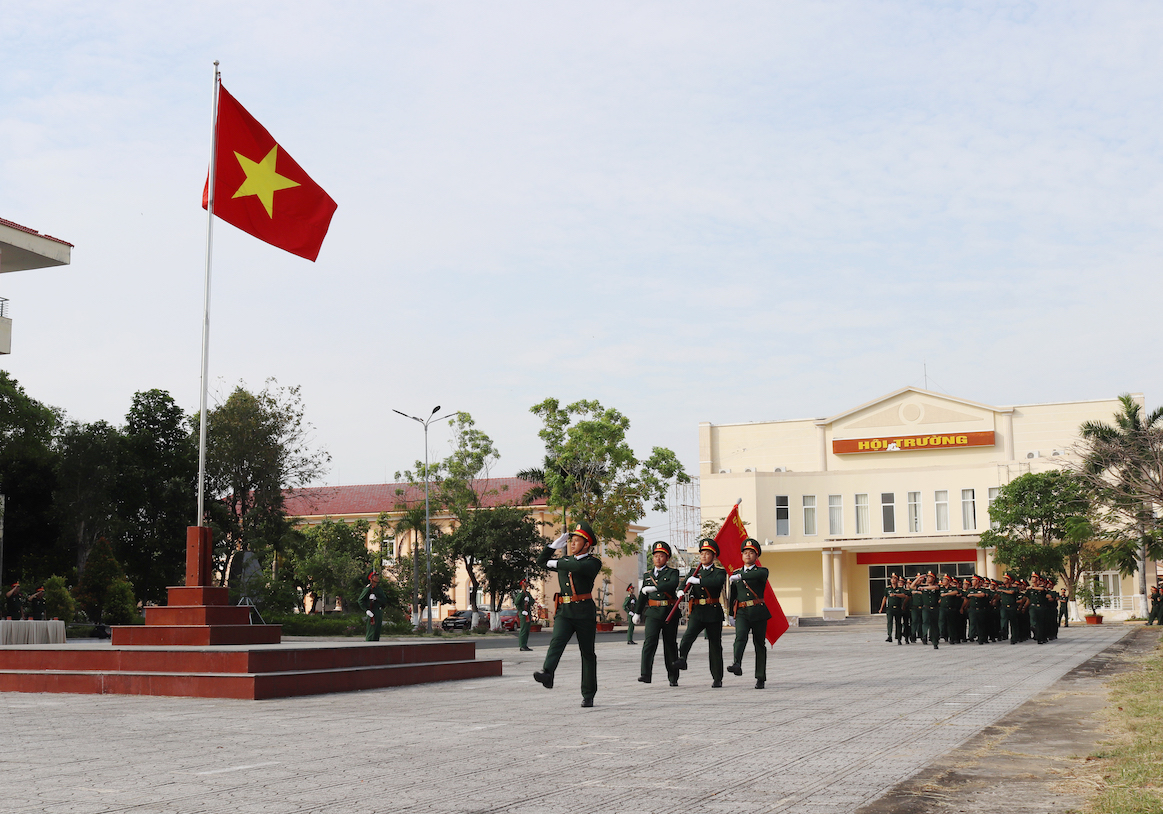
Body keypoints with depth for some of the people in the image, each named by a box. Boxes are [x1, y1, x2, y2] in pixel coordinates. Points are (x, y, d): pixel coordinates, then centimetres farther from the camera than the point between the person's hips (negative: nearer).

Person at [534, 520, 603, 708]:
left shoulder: (593, 562, -1)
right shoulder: (564, 560, 19)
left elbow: (580, 567, -22)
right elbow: (541, 561, 26)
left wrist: (556, 563, -12)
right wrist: (556, 544, 17)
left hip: (585, 613, -4)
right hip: (565, 611, 4)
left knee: (587, 652, 4)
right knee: (557, 641, -23)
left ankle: (588, 694, 12)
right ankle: (547, 674, -46)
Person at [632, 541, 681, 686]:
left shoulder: (672, 572, 3)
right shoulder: (647, 574, 15)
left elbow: (673, 584, -20)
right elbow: (643, 595, 24)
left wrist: (654, 587, -30)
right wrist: (638, 612, 28)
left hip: (670, 613, -2)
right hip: (653, 613, 2)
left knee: (670, 644, 6)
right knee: (650, 641, -17)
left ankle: (673, 678, 17)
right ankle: (645, 674, -26)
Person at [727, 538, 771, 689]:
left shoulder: (762, 571, 4)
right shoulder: (736, 573, 15)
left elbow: (759, 575, -23)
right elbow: (732, 596, 21)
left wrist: (740, 576, -30)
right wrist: (732, 614, 21)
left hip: (758, 612, -2)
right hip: (742, 612, 2)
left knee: (759, 644, 4)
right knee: (740, 637, -23)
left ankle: (760, 678, 11)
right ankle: (737, 665, -43)